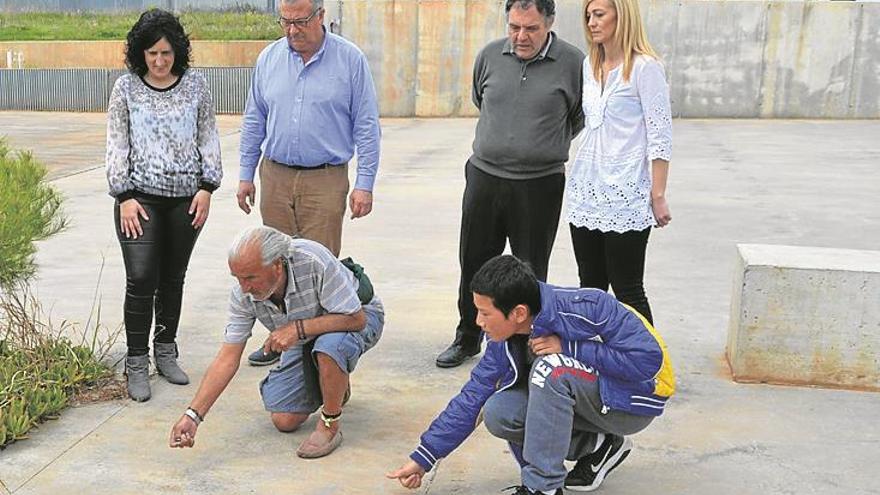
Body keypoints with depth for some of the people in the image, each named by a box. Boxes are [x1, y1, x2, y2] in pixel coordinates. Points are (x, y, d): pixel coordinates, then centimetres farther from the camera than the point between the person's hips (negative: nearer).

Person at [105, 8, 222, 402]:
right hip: (140, 197, -2)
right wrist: (124, 196, -7)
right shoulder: (126, 87, 0)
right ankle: (137, 365, 3)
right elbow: (117, 144, 0)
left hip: (186, 198, 2)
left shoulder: (195, 85, 4)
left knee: (173, 280, 10)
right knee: (141, 280, -8)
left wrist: (207, 187, -2)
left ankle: (166, 354, 24)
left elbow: (208, 138, 7)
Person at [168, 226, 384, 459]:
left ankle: (330, 425, -16)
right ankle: (334, 383, 24)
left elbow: (355, 318, -33)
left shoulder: (313, 261, -37)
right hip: (304, 337, 5)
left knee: (330, 344, -41)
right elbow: (227, 359, -17)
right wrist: (192, 415, -23)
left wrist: (298, 328, -39)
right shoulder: (244, 294, -21)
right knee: (284, 421, -5)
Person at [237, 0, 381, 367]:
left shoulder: (350, 59, -4)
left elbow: (366, 127, -3)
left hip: (326, 180, -4)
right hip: (275, 176, 4)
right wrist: (246, 174, 12)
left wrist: (364, 184, -7)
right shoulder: (269, 58, 7)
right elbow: (254, 121, 14)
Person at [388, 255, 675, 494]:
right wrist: (422, 459, -3)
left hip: (635, 401, -7)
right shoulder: (504, 342, -10)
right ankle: (599, 446, 5)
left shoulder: (588, 308, -30)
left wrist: (568, 347, -30)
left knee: (550, 367, -31)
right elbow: (472, 398, -3)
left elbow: (649, 358, -30)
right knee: (498, 414, -15)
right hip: (583, 397, 7)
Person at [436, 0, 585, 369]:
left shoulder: (573, 63, -7)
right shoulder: (490, 56, 2)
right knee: (474, 262, 13)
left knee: (530, 271, 8)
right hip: (484, 176, 3)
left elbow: (581, 120, 8)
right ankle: (467, 338, 31)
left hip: (540, 184, -3)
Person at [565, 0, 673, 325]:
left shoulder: (645, 67, -9)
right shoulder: (590, 65, 12)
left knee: (627, 291, -2)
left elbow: (660, 137, -11)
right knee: (590, 286, 12)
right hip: (586, 191, 7)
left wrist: (658, 196, -14)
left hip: (625, 197, -7)